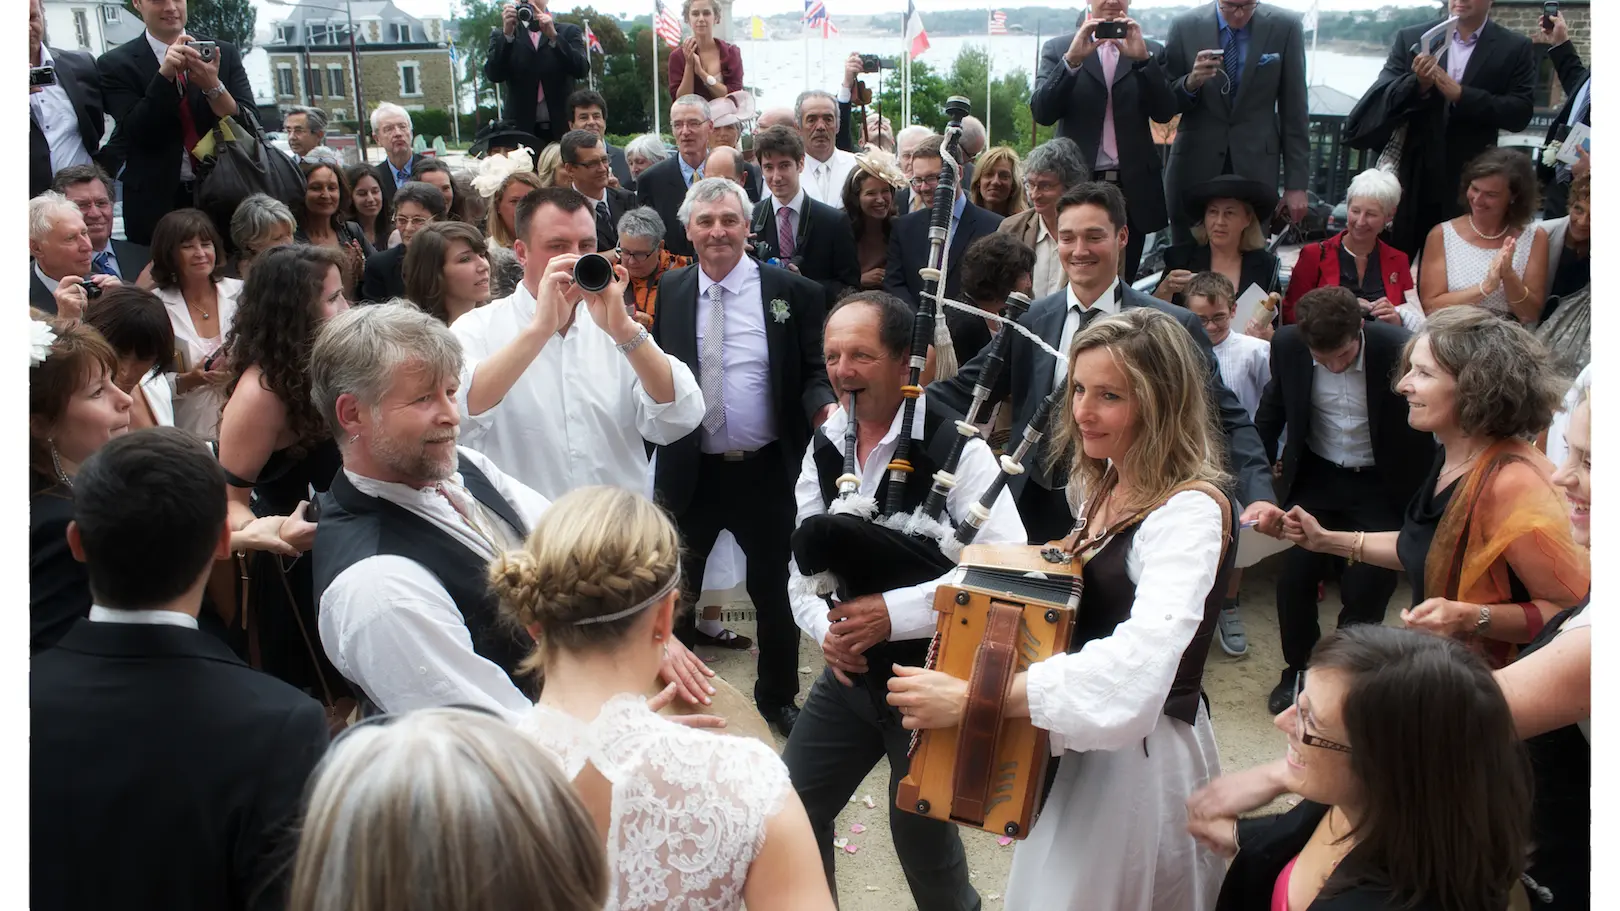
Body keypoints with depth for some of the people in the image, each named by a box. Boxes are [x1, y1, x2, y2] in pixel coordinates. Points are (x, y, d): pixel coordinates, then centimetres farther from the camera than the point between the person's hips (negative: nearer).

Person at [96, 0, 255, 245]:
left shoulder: (225, 53, 5)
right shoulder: (116, 64, 0)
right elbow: (136, 133, -12)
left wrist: (213, 86, -19)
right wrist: (164, 74, -22)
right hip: (157, 204, -1)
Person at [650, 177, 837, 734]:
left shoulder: (791, 292, -4)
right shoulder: (666, 294, 4)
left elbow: (814, 374, -4)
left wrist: (825, 408, -22)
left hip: (767, 472, -1)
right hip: (689, 472, 2)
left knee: (776, 592, 14)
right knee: (675, 591, 14)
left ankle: (777, 699, 34)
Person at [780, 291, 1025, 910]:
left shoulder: (955, 447, -18)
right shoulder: (825, 448, 2)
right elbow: (804, 564, 6)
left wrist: (894, 614, -29)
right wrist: (825, 628, -14)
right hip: (850, 672, 6)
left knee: (920, 832, 7)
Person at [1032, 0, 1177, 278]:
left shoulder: (1150, 51, 11)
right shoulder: (1058, 49, 8)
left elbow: (1164, 112, -2)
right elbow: (1042, 113, -6)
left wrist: (1142, 58, -14)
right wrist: (1072, 59, -17)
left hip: (1133, 188, 2)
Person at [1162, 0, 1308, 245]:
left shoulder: (1285, 27, -1)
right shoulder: (1186, 26, 0)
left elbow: (1294, 110, 2)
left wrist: (1296, 183, 0)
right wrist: (1191, 83, -16)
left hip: (1255, 167, -1)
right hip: (1195, 164, 1)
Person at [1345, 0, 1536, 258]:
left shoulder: (1516, 48, 3)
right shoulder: (1410, 38, 5)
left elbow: (1520, 113, -5)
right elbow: (1385, 99, -1)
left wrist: (1461, 94, -16)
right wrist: (1417, 85, -22)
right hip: (1412, 175, 1)